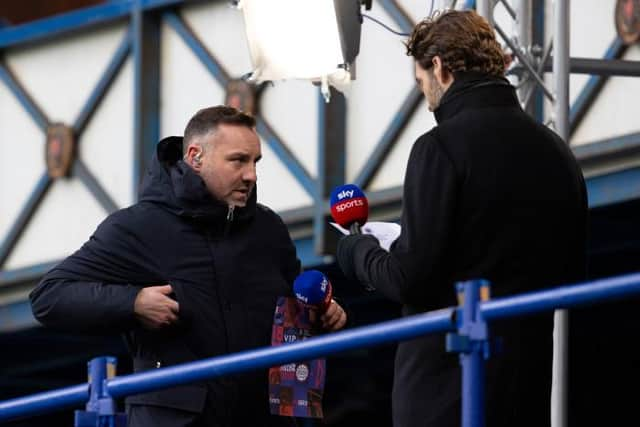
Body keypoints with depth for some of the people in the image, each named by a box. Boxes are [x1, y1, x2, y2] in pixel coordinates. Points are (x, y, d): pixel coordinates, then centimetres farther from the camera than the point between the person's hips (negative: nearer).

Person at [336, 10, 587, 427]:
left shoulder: (441, 147, -11)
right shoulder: (557, 152, 9)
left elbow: (409, 278, -14)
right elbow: (573, 274, 15)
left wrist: (357, 252, 5)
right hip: (528, 384, 6)